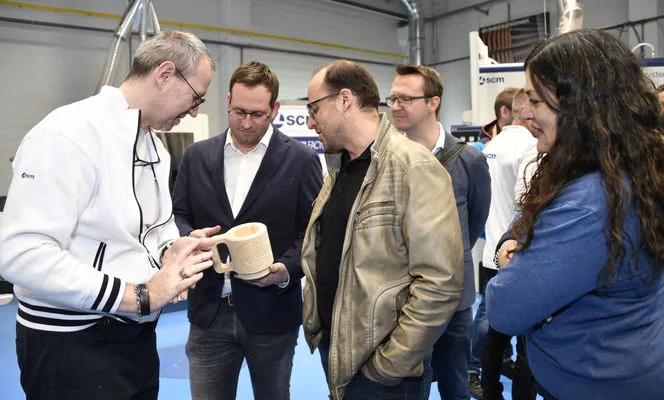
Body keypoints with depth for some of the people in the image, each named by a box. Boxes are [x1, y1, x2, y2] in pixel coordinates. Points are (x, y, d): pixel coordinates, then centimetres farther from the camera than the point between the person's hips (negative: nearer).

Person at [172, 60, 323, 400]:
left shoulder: (301, 160, -3)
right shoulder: (197, 156, 5)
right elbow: (177, 215, 8)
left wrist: (287, 269, -19)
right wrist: (190, 239, -14)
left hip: (271, 313, -2)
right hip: (209, 312, 2)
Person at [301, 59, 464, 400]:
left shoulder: (413, 167, -19)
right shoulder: (339, 167, 7)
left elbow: (441, 283, -22)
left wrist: (388, 366, -16)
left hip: (375, 367, -7)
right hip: (334, 348, 7)